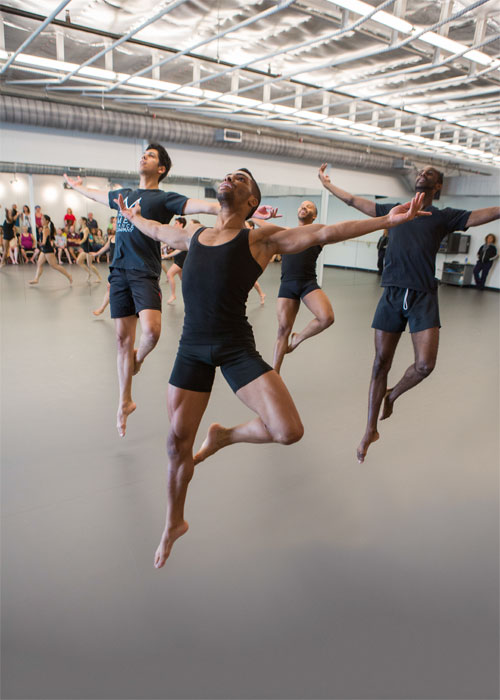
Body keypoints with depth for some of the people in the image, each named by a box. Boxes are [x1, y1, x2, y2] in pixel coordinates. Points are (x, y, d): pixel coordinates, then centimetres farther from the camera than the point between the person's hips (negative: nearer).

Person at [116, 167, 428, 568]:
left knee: (289, 432, -19)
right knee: (177, 442, 10)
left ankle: (223, 436, 14)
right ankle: (174, 524, 35)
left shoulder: (261, 238, 0)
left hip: (237, 348, -3)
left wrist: (388, 220, -10)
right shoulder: (192, 235, 14)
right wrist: (131, 216, 53)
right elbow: (155, 230, 36)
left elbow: (324, 233, -6)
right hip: (192, 347, 4)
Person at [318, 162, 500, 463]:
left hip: (424, 297, -1)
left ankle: (392, 396, 22)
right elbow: (354, 201, 24)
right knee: (381, 363, 2)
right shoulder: (394, 210, 16)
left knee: (425, 365, -13)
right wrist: (328, 184, 29)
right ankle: (371, 430, 14)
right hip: (392, 295, 2)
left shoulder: (444, 216, 9)